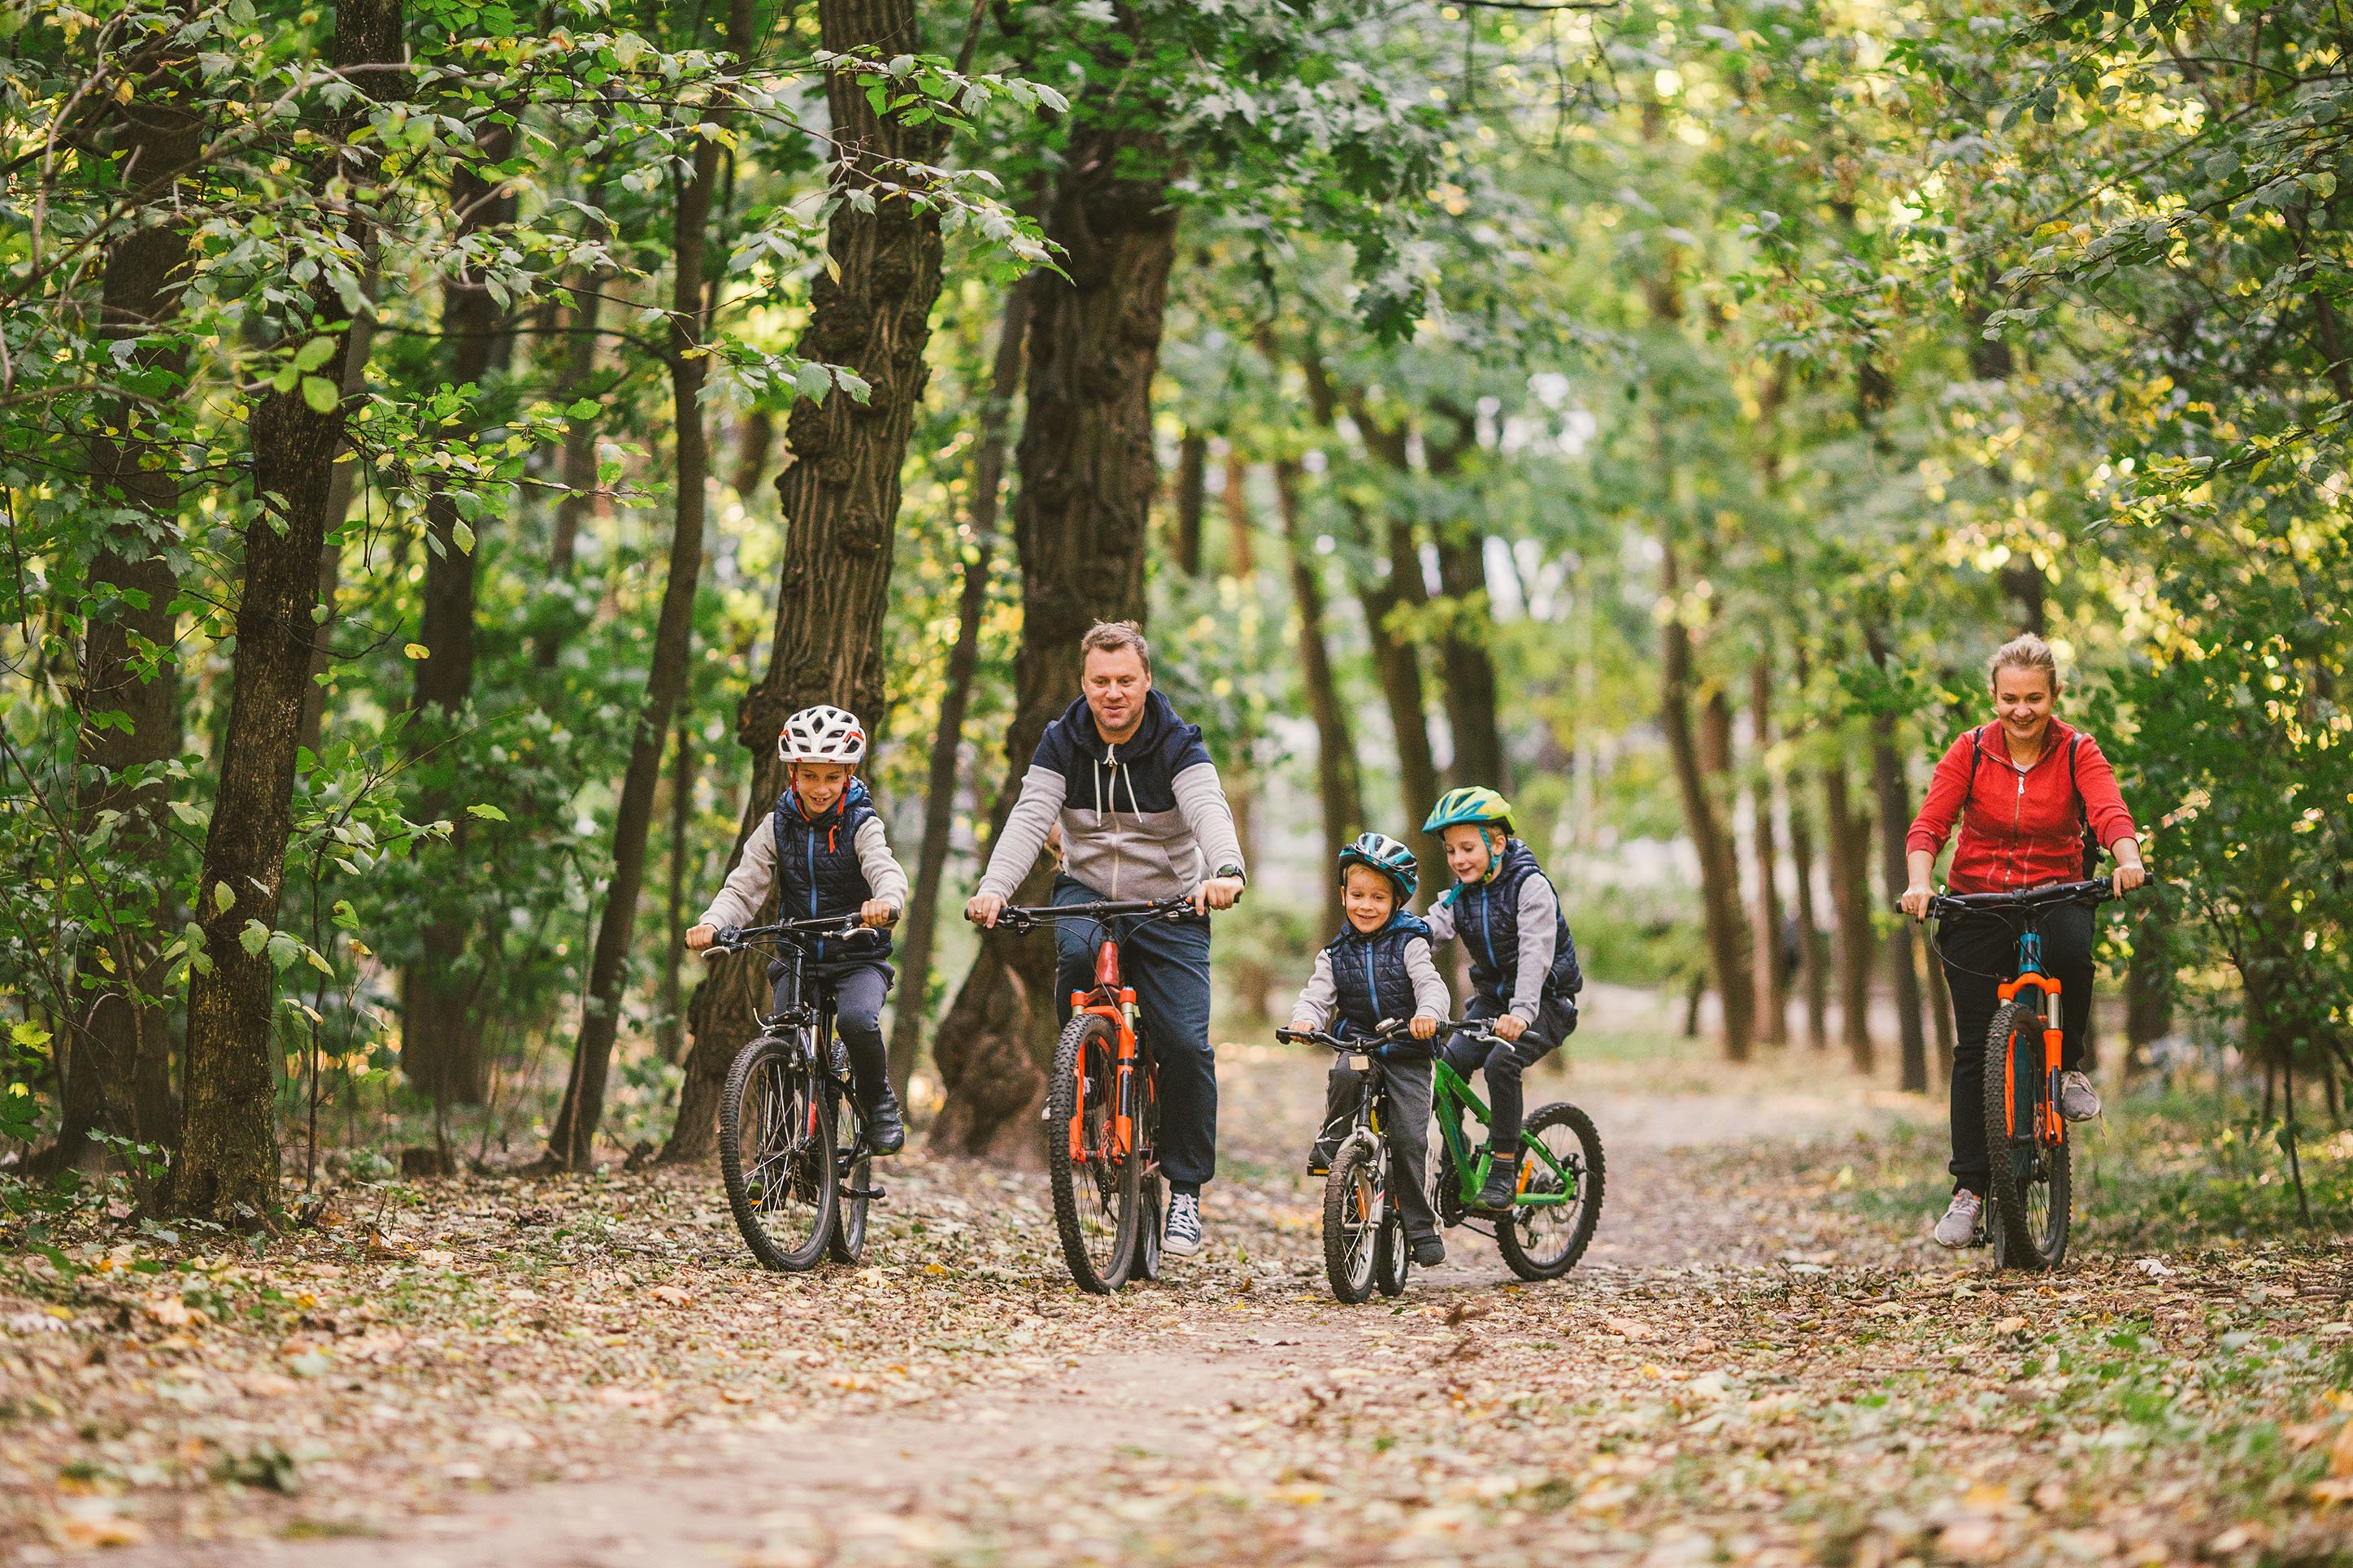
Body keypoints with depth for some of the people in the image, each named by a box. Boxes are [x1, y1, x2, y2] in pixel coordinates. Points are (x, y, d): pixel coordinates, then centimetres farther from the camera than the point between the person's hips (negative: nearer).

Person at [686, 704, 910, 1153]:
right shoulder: (777, 828, 3)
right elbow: (743, 888, -3)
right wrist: (711, 924, -25)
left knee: (857, 1020, -31)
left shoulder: (862, 825, -4)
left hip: (858, 959, -3)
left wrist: (886, 902, -46)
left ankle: (878, 1101, -5)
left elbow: (887, 871, -21)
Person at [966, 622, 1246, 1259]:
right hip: (1088, 893, 1)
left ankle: (1185, 1189, 2)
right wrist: (993, 889, -36)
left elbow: (1209, 811, -28)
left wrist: (1226, 872, -51)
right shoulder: (1062, 743, -5)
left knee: (1186, 1045, -14)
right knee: (1077, 949, -35)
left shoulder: (1179, 745, -11)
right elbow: (1030, 817, -17)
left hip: (1169, 907, -1)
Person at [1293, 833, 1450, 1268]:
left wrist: (1427, 1013, -36)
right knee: (1343, 1075, -36)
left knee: (1409, 1137, -12)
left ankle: (1421, 1227, -1)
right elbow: (1316, 995, 1)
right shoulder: (1336, 954, 10)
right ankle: (1333, 1141, -13)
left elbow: (1431, 985, -13)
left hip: (1407, 1053, -2)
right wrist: (1304, 1020, -23)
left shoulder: (1408, 945, 1)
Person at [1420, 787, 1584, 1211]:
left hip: (1545, 1002, -6)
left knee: (1501, 1061, -28)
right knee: (1450, 1063, -15)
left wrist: (1521, 1011, -43)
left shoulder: (1531, 886, -17)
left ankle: (1504, 1170, -19)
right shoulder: (1460, 894, 2)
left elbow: (1535, 953, -29)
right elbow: (1428, 929, -13)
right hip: (1491, 998, 6)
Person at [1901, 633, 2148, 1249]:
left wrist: (2128, 858, -42)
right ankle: (1969, 1187, 2)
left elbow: (2110, 812, -21)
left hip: (2056, 896, 0)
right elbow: (1928, 825, -13)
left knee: (2071, 949, -36)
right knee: (1975, 1047, -6)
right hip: (1977, 904, 0)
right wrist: (1918, 883, -32)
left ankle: (2070, 1066, -8)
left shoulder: (2077, 752, -5)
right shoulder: (1970, 752, -4)